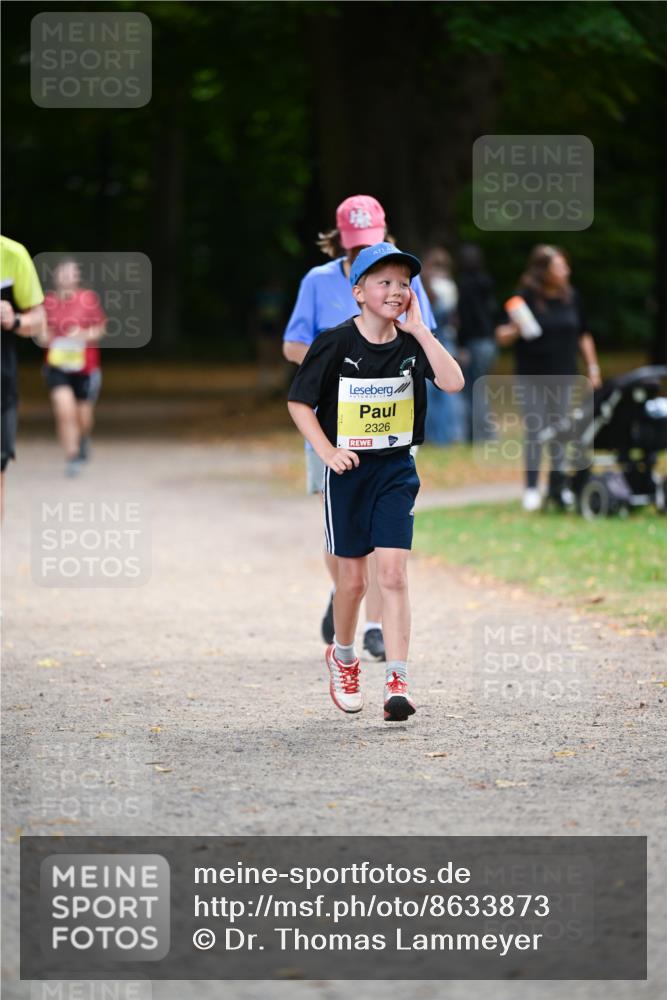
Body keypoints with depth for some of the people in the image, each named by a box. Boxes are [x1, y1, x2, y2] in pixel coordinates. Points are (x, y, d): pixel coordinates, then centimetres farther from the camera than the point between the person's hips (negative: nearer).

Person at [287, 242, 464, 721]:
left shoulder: (410, 343, -2)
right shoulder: (336, 344, -9)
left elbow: (453, 382, -18)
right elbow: (300, 403, -2)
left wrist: (418, 328, -18)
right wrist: (327, 451, -13)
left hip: (395, 470, 1)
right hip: (348, 470, -1)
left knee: (393, 573, -11)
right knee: (353, 579, 9)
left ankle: (398, 682, -13)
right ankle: (342, 656, 36)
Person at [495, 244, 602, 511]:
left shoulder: (570, 297, 2)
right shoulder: (525, 297, -10)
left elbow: (583, 334, 14)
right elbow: (502, 336, -8)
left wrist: (592, 366, 12)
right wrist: (514, 331, -29)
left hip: (562, 374, 3)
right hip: (531, 377, -3)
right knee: (534, 430, -4)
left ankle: (558, 484, 16)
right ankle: (531, 488, 3)